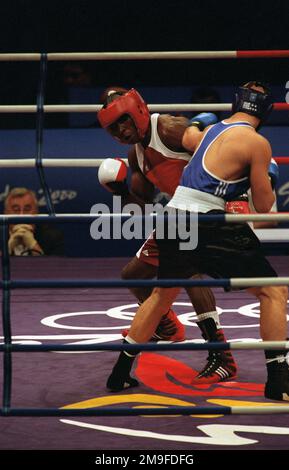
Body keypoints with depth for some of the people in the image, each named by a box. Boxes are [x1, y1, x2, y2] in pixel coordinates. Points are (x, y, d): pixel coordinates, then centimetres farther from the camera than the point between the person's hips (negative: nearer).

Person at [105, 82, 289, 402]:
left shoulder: (208, 131, 16)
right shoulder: (257, 143, -5)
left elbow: (185, 136, 39)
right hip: (210, 228, -7)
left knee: (162, 295, 28)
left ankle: (121, 373, 33)